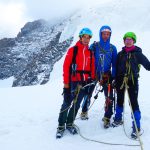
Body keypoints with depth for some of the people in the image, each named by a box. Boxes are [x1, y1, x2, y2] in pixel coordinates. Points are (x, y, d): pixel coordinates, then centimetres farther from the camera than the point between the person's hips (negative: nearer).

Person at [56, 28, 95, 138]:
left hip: (84, 83, 4)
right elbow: (66, 66, -7)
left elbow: (92, 68, 13)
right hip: (72, 82, -4)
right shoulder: (73, 50, -3)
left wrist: (91, 81, 8)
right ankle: (61, 126, 11)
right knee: (67, 104, -1)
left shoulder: (90, 53, 11)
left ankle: (69, 124, 25)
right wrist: (66, 82, -10)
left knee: (76, 104, 11)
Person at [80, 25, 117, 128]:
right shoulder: (94, 46, -2)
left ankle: (107, 118, 11)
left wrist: (114, 77, -1)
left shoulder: (112, 48, 3)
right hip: (94, 74, -1)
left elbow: (114, 64, 5)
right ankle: (84, 111, 33)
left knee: (109, 97, -5)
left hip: (107, 76, 1)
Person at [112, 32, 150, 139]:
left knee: (133, 102, -8)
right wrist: (116, 80, 11)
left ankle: (137, 127, -1)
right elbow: (116, 67, 12)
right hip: (120, 80, 4)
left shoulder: (137, 53, -2)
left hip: (132, 80, -4)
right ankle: (118, 118, 36)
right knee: (120, 100, 16)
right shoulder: (121, 54, 8)